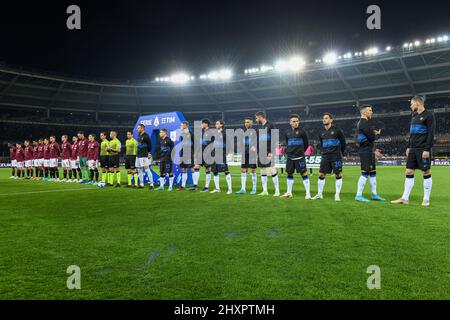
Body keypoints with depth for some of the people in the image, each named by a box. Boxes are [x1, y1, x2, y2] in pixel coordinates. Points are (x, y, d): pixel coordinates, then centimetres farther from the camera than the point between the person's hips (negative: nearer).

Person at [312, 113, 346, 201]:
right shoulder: (322, 132, 10)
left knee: (338, 175, -2)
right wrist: (323, 151, 14)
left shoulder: (336, 130, -5)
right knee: (321, 174, 2)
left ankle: (337, 195, 7)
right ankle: (319, 194, 12)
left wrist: (340, 152, 6)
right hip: (325, 156, 5)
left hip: (336, 156, -5)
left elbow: (343, 142, 2)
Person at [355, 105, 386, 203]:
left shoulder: (362, 122, 17)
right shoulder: (364, 123, -16)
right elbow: (372, 138, -18)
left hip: (369, 151, 11)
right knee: (365, 173, -9)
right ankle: (358, 195, -5)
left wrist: (374, 132, 0)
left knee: (373, 172, 14)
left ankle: (374, 194, 22)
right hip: (366, 151, -11)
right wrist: (377, 134, 1)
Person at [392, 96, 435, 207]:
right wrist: (409, 146, 15)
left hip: (423, 149, -7)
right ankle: (405, 198, 5)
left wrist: (427, 149, -18)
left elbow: (431, 133, -12)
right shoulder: (414, 115, 16)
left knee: (426, 173, 1)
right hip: (413, 149, 7)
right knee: (409, 172, 3)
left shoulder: (429, 115, -7)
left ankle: (426, 199, 8)